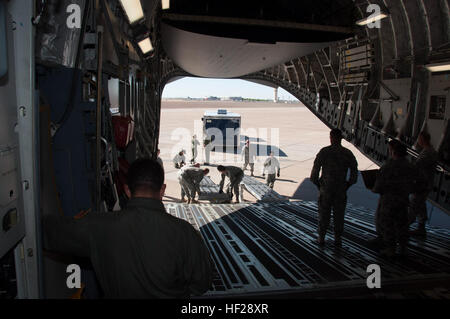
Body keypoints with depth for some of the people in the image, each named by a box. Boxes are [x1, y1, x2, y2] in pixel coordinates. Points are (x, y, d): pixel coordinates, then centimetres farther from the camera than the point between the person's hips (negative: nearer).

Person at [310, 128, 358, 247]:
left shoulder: (324, 152, -9)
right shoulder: (348, 153, -2)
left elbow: (315, 169, -9)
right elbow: (354, 172, 0)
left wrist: (317, 183, 5)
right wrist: (348, 185, 12)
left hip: (325, 188, -1)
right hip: (341, 189, 1)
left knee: (324, 214, 10)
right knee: (339, 215, 12)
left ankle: (321, 238, 16)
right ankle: (337, 239, 18)